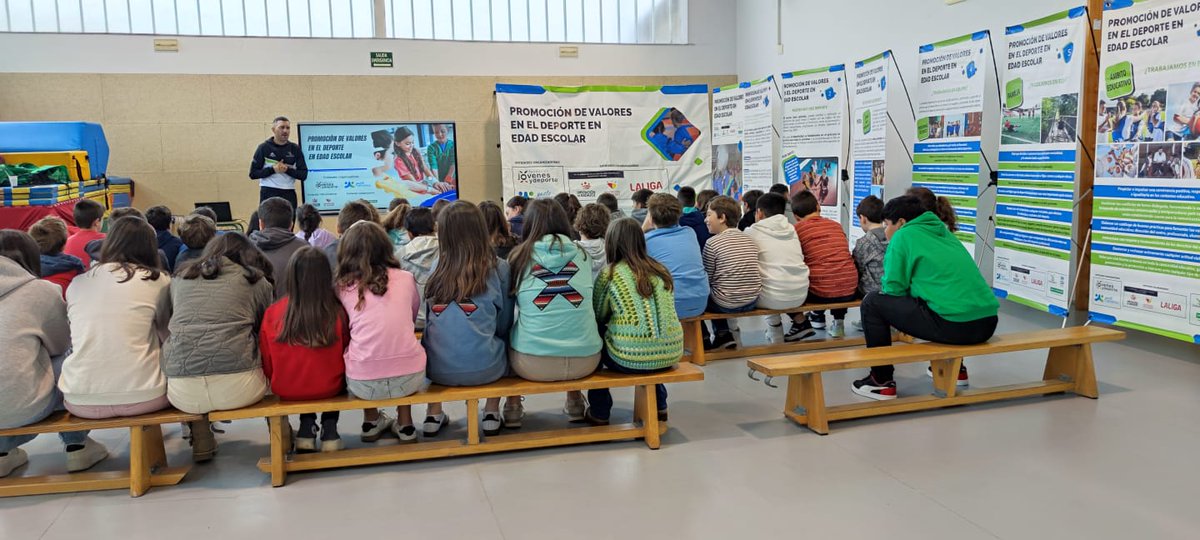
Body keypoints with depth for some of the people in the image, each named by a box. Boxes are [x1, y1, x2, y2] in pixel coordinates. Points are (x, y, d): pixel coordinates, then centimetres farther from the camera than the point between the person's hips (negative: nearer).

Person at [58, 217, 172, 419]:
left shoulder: (77, 283, 10)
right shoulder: (157, 280, 0)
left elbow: (76, 339, 18)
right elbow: (166, 334, 10)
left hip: (81, 401, 4)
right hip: (141, 396, -4)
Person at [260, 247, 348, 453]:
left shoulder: (272, 313, -15)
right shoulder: (338, 312, -19)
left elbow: (267, 364, -3)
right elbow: (347, 354, -3)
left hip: (285, 390, 2)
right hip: (329, 388, -1)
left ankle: (307, 429, 29)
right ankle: (329, 429, 25)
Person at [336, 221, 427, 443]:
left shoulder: (343, 286, 3)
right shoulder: (406, 278, 7)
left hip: (363, 384, -1)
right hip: (410, 377, 1)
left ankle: (371, 422, 35)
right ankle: (405, 425, 32)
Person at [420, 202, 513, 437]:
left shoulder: (436, 268, 0)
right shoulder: (498, 268, -6)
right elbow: (504, 324, 4)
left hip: (437, 368, 2)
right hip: (483, 368, -2)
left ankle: (434, 415, 28)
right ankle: (491, 413, 24)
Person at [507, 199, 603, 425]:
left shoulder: (520, 256, -1)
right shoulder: (582, 255, 4)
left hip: (532, 364, -2)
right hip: (585, 361, 2)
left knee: (508, 335, 30)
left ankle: (513, 406, 31)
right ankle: (575, 402, 39)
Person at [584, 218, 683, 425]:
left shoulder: (610, 273, -3)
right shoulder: (660, 270, 11)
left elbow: (597, 317, 2)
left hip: (632, 357, -4)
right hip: (671, 353, 5)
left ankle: (599, 413, 25)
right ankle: (658, 406, 38)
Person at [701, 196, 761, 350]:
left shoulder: (712, 243, -13)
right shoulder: (750, 239, 4)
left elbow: (706, 278, -8)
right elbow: (746, 272, 12)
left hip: (726, 305, -6)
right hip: (752, 301, 6)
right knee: (714, 293, 31)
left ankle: (704, 341, 25)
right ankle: (723, 335, 27)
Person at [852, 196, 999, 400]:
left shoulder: (903, 236, 1)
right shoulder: (942, 231, 22)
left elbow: (893, 288, -1)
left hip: (955, 325, -8)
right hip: (987, 321, 8)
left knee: (872, 303, 4)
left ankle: (882, 381, 8)